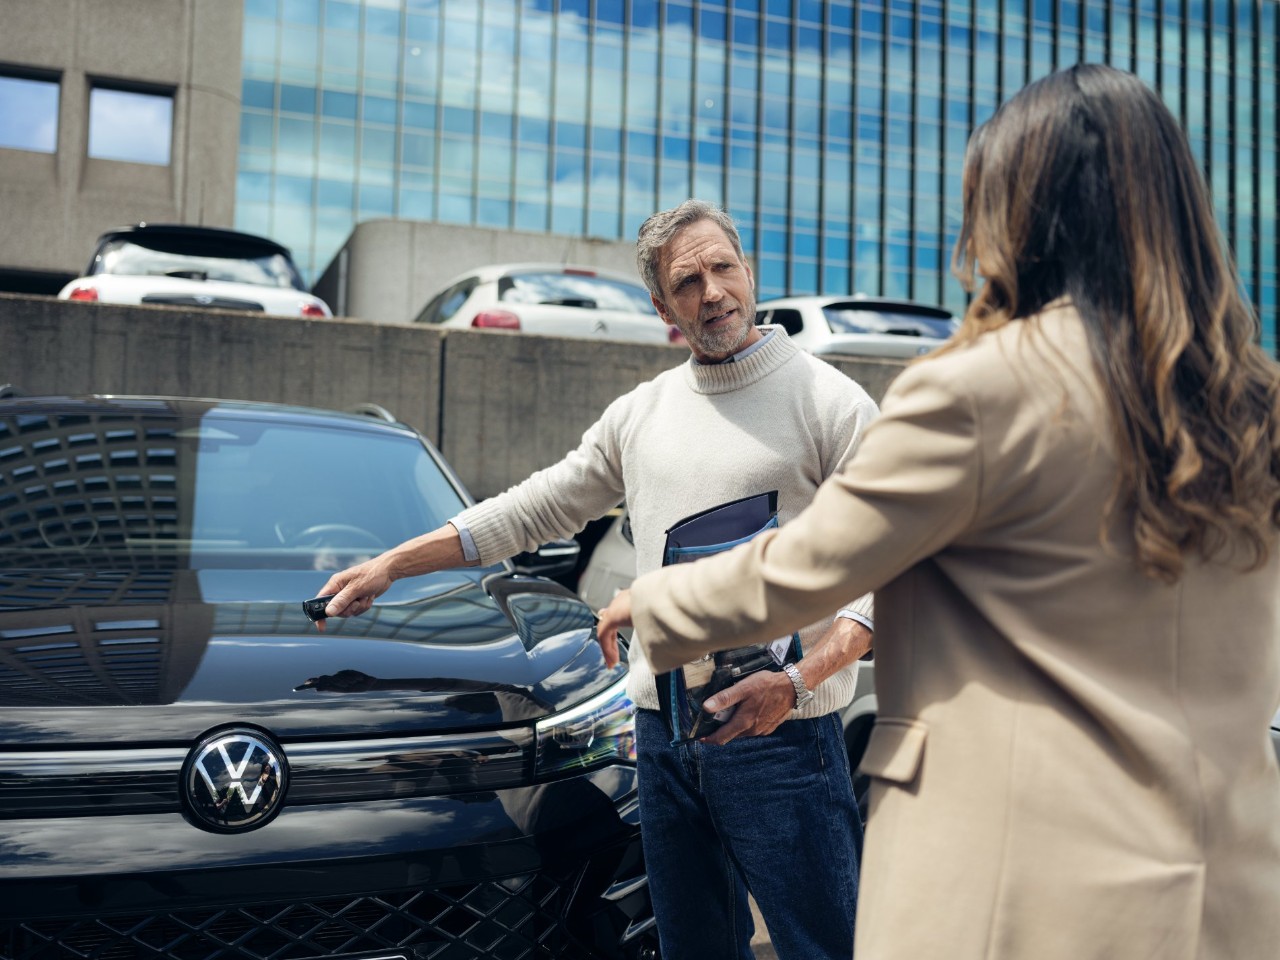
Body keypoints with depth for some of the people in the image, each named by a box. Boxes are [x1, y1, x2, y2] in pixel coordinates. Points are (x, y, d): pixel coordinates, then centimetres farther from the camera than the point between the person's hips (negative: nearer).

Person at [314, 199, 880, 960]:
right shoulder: (641, 412, 12)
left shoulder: (829, 402, -5)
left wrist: (798, 681, -24)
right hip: (663, 726, 5)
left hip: (780, 733, -5)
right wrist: (389, 566, 16)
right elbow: (533, 510, 18)